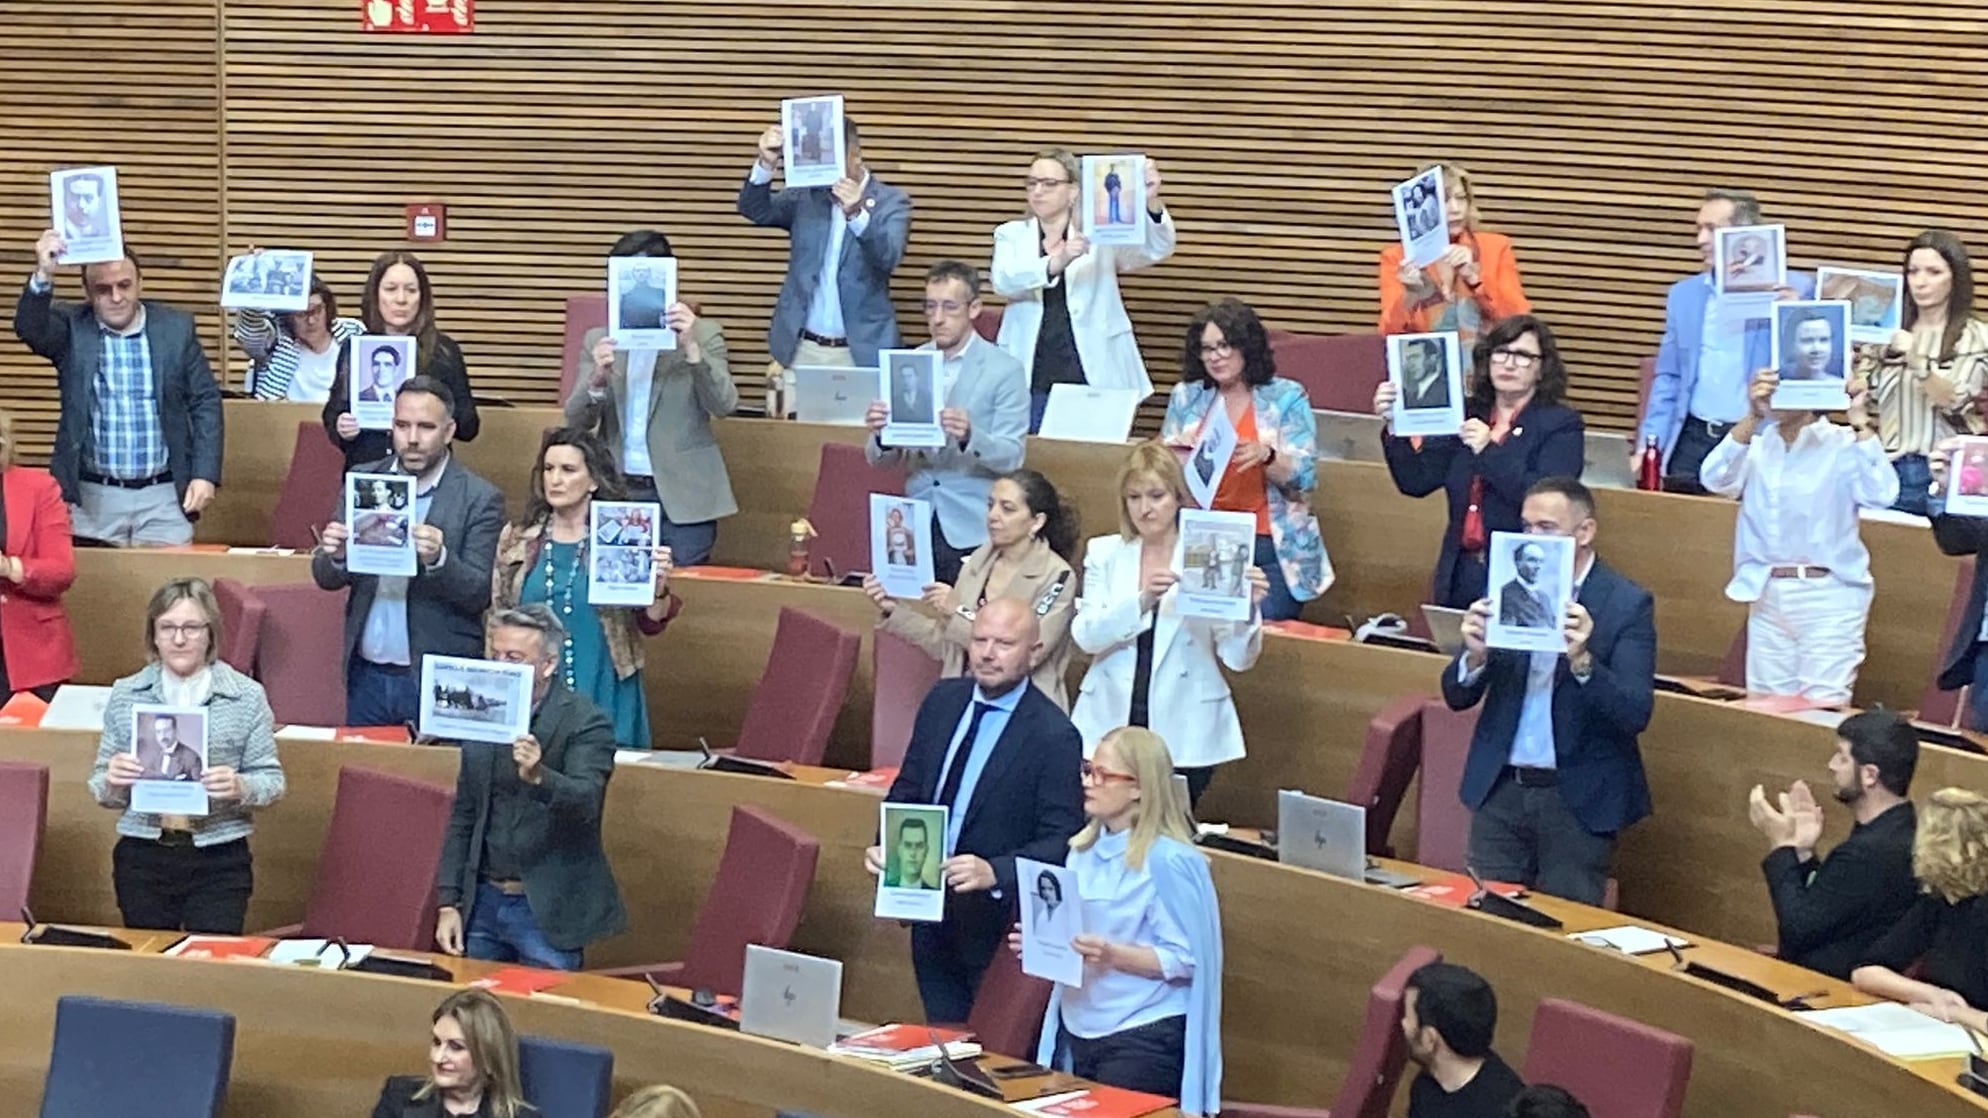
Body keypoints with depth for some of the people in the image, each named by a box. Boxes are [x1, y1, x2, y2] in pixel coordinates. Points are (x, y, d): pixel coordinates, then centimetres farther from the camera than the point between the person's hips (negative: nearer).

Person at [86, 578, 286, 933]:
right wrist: (112, 780, -12)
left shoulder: (247, 696, -1)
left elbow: (272, 781, 1)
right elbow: (101, 790, 10)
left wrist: (240, 787, -20)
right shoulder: (125, 695, 5)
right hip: (141, 857, 2)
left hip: (219, 862, -2)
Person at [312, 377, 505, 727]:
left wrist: (438, 560, -27)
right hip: (367, 675, 3)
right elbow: (326, 578, 6)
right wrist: (335, 557, -17)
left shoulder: (479, 499, -5)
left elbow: (481, 594, -9)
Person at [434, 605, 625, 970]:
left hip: (547, 911, -5)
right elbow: (463, 817, 13)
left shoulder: (585, 723, -10)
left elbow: (586, 802, -25)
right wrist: (448, 903, 7)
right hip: (483, 901, 5)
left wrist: (538, 777, -44)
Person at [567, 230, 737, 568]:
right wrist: (598, 379, -17)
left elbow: (724, 405, -9)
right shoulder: (600, 340, 11)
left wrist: (691, 347, -22)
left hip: (681, 499, -2)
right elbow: (577, 420, 3)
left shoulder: (703, 333, 4)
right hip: (616, 493, 2)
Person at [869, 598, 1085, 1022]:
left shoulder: (1054, 736, -16)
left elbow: (1062, 842, -17)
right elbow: (908, 787, 13)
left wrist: (995, 872, -31)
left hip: (996, 922, -6)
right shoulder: (943, 700, 3)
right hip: (931, 914, 6)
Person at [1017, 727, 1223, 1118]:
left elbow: (1186, 960, -15)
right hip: (1077, 1031, 8)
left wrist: (1113, 956, -25)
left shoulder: (1168, 861, -15)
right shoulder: (1084, 850, 8)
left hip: (1144, 1041, -8)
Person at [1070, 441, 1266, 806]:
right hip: (1110, 726, 2)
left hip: (1184, 736, -2)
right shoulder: (1104, 553, 7)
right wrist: (1142, 601, -23)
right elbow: (1084, 635, -8)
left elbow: (1239, 659, -4)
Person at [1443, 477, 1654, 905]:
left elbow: (1635, 714, -15)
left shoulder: (1627, 604, -7)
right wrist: (1475, 656, -17)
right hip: (1500, 791, 3)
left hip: (1578, 800, -3)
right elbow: (1456, 696, 4)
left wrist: (1582, 660, -31)